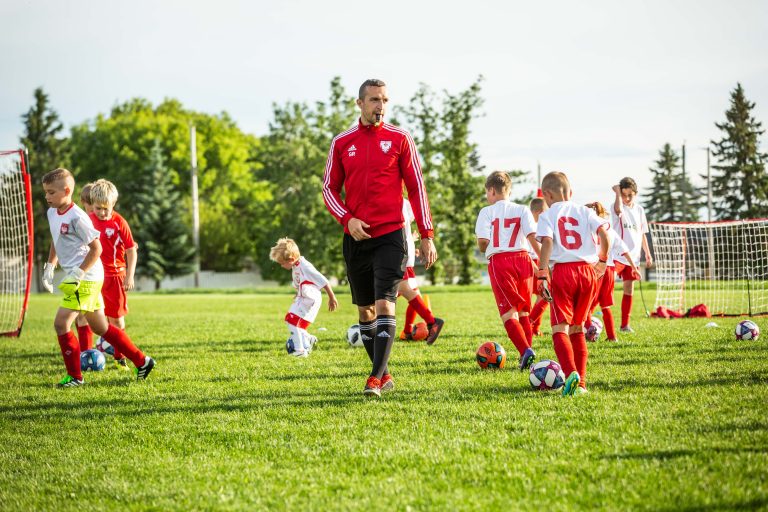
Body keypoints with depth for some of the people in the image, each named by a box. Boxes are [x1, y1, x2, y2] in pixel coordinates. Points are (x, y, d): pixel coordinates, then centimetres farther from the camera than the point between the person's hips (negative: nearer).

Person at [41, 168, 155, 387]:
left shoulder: (77, 217, -18)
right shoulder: (52, 213, 9)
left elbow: (96, 248, -17)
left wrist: (77, 274, -21)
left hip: (87, 278, -10)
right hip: (77, 278, 10)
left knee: (61, 323, -14)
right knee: (101, 328, 15)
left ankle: (74, 376, -3)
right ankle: (142, 361, 24)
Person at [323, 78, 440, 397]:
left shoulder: (399, 138, 0)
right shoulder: (342, 142, 6)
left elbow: (416, 188, 2)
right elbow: (330, 188, 10)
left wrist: (427, 236, -1)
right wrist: (348, 219, -8)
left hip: (390, 235, -3)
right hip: (356, 237, 3)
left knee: (384, 305, -14)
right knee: (365, 310, 9)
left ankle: (376, 379, -16)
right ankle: (384, 374, 21)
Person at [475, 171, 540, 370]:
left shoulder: (486, 212, 3)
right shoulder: (522, 210, 9)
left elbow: (482, 242, -6)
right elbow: (532, 237, -4)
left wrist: (484, 249, 16)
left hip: (499, 261, -3)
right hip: (522, 258, 3)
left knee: (508, 312, -7)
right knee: (523, 311, 16)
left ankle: (525, 351, -26)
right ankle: (527, 353, 14)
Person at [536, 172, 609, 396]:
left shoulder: (547, 216, 2)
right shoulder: (584, 211, 12)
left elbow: (547, 243, -13)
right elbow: (603, 234, 1)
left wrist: (542, 275, -16)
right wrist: (602, 259, 16)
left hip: (562, 271, -4)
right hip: (587, 270, 4)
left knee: (560, 328, -5)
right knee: (577, 328, 16)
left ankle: (571, 373, -30)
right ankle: (580, 382, 12)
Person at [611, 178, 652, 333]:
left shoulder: (639, 209, 11)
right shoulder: (618, 206, -5)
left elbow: (642, 234, 17)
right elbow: (619, 210, -33)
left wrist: (648, 254, 16)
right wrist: (618, 193, -27)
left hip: (633, 256, 5)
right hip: (617, 254, -5)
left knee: (629, 289, 8)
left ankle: (625, 324, 15)